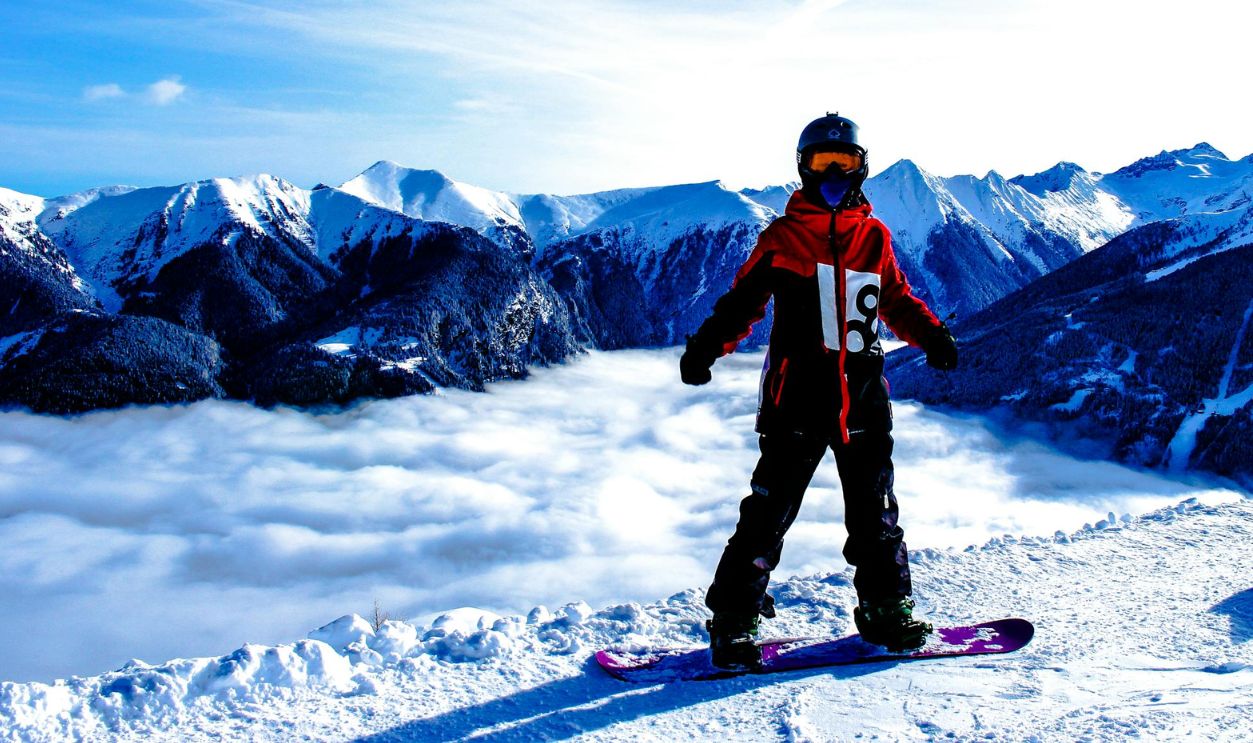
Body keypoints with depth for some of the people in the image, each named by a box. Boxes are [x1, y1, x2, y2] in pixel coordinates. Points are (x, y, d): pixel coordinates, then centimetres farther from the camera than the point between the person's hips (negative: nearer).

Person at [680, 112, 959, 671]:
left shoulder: (875, 237, 13)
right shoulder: (782, 237, 4)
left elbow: (896, 300, 21)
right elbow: (743, 300, 3)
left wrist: (930, 334, 3)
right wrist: (706, 346, -12)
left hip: (863, 395, 4)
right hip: (798, 390, -3)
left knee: (875, 509, 11)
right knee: (771, 508, -5)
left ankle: (886, 610, 26)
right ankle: (733, 619, 4)